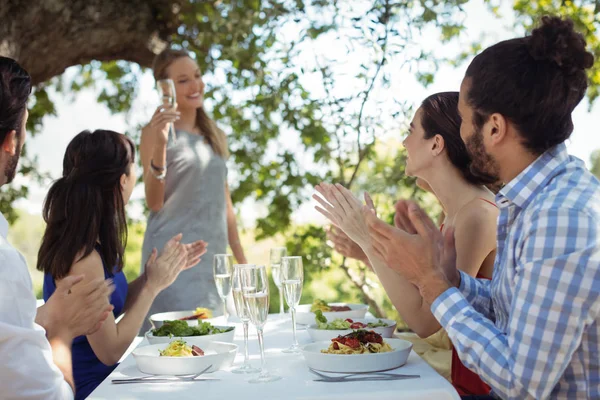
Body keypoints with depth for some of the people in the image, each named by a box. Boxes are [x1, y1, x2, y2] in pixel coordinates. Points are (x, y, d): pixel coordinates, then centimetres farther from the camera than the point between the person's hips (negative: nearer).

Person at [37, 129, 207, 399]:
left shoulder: (94, 241, 2)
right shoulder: (83, 257, -24)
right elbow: (110, 351, -19)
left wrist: (162, 270, 1)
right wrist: (153, 285, -15)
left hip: (101, 376, 8)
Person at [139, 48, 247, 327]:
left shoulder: (215, 135, 15)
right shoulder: (155, 133, -2)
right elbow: (154, 202, -9)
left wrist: (241, 259, 15)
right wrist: (159, 147, -21)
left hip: (213, 256, 6)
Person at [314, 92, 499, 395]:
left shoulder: (478, 215, -19)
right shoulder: (454, 210, 7)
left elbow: (425, 320, -22)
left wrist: (369, 238, -19)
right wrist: (368, 251, 0)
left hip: (484, 384, -7)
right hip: (461, 374, 7)